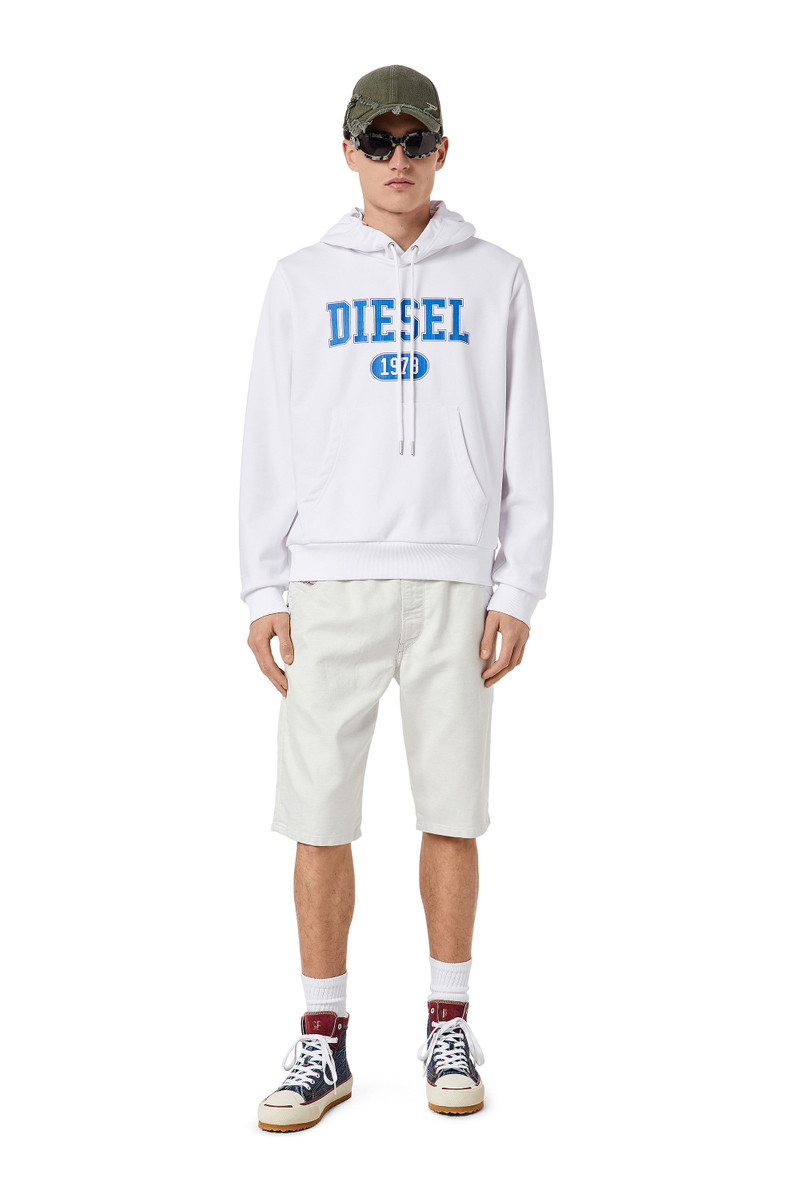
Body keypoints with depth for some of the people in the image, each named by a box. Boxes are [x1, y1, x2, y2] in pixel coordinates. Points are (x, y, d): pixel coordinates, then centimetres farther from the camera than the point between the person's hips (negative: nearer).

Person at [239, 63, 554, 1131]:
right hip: (331, 581, 0)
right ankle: (323, 1044, 10)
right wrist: (265, 591, 0)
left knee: (452, 813, 3)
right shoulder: (301, 282, 11)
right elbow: (271, 443, 8)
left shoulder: (494, 279, 10)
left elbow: (526, 449, 7)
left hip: (457, 583, 0)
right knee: (320, 817, -1)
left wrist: (519, 590, -2)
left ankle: (450, 1029, 17)